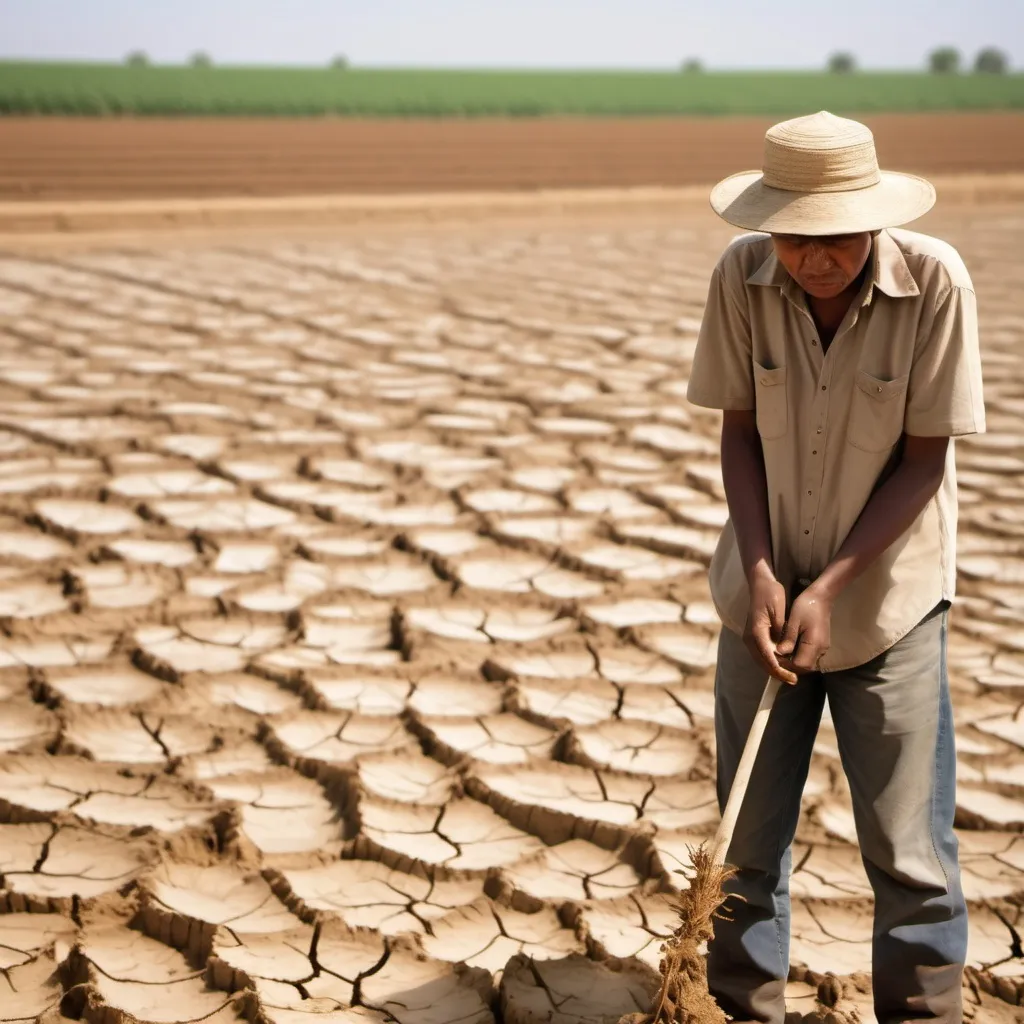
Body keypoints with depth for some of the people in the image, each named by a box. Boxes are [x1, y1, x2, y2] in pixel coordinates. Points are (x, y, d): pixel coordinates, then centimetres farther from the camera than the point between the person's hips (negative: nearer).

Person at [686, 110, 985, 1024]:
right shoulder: (742, 278, -12)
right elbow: (739, 432, -3)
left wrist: (830, 588, -18)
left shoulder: (935, 282, -18)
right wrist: (760, 572, -13)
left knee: (907, 847, 3)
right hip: (765, 594, 3)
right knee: (747, 835, 11)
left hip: (889, 600, -2)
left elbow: (926, 458, -14)